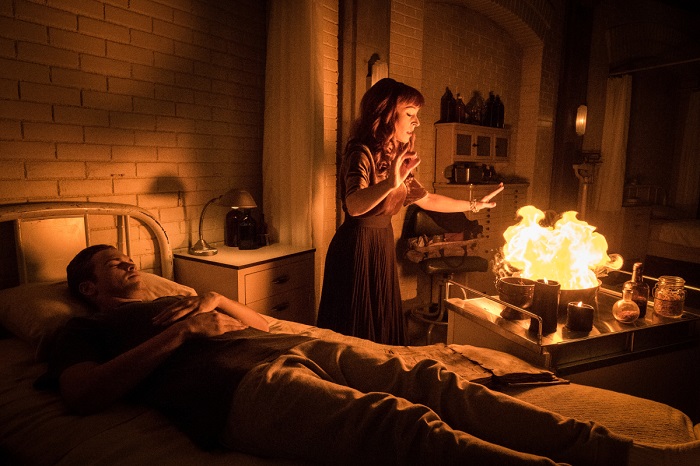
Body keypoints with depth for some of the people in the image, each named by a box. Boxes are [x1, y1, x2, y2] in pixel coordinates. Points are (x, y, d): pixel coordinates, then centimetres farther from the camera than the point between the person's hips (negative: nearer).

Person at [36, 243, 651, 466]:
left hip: (292, 347, 7)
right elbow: (86, 395, 0)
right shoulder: (85, 330, 23)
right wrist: (177, 332, -2)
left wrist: (217, 302, 12)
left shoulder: (175, 299, 38)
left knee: (429, 381, -14)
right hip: (239, 384, -6)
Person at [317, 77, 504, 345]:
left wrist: (474, 205, 24)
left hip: (383, 245, 8)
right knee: (355, 331, 1)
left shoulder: (397, 157, 11)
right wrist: (391, 183, -50)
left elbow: (426, 199, 20)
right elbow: (354, 206, -33)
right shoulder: (361, 153, -15)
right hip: (358, 245, -8)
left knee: (383, 328, 16)